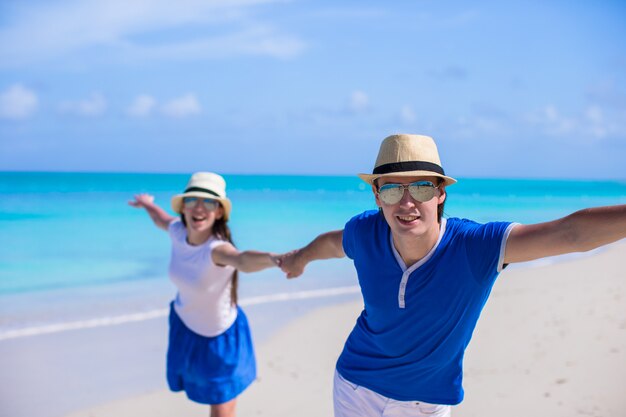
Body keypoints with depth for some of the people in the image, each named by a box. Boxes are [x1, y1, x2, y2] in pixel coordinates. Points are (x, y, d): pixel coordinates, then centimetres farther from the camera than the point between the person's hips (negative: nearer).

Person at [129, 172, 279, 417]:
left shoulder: (217, 247, -36)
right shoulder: (178, 231, -18)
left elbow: (244, 260, -62)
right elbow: (162, 220, 9)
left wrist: (275, 258, -83)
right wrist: (146, 204, 30)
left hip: (218, 337, -6)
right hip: (183, 324, 6)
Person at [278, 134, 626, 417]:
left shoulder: (475, 247, -28)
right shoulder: (365, 232, -19)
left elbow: (570, 232, -40)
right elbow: (334, 241, 7)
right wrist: (301, 256, 26)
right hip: (355, 382, 2)